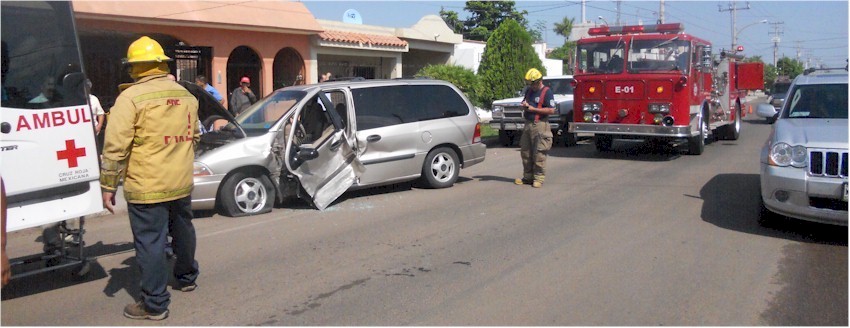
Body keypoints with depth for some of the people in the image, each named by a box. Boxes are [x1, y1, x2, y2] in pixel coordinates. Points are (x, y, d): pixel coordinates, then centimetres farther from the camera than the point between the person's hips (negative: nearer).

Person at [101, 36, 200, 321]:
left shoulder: (131, 97, -12)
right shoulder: (185, 95, 9)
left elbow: (115, 147, -15)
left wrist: (108, 185, -8)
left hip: (147, 188, -7)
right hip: (182, 183, 7)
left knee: (150, 243, 0)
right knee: (183, 231, 23)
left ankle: (155, 303, 7)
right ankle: (187, 278, 42)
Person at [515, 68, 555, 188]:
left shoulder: (547, 92, -7)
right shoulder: (529, 91, 16)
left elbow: (551, 110, -15)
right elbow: (524, 102, 29)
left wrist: (533, 109, -15)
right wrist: (524, 105, 3)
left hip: (540, 125, -8)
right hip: (528, 124, 8)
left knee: (539, 153, -5)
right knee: (525, 151, 9)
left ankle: (539, 178, 2)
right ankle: (528, 177, 18)